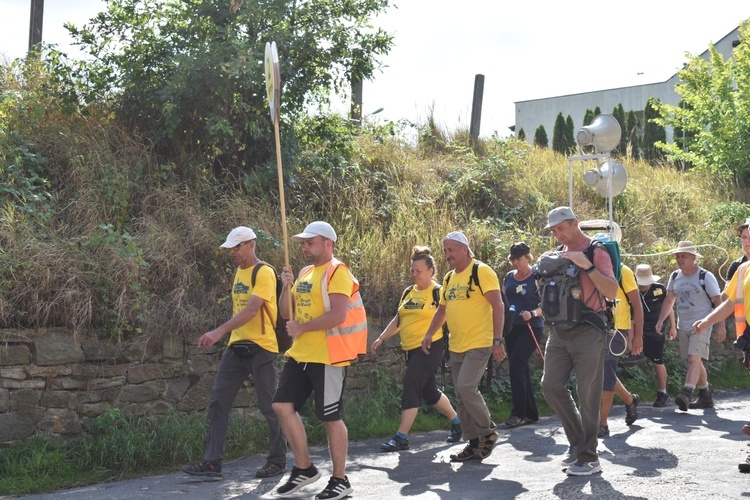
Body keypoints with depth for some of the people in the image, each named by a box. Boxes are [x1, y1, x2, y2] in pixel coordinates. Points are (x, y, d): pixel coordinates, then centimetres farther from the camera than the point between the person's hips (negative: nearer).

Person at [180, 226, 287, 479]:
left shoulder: (264, 273, -12)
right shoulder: (238, 272, 15)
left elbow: (251, 309, -23)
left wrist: (220, 331, -31)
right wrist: (228, 335, 13)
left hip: (261, 346, -8)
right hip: (237, 346, 8)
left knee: (269, 406, 2)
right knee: (218, 401, 1)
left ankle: (277, 461, 17)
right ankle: (212, 462, 2)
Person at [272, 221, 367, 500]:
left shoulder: (337, 273, -11)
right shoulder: (305, 273, 15)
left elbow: (338, 315, -23)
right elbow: (286, 313, 17)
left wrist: (301, 328, -16)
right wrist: (286, 287, 0)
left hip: (328, 357, -8)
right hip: (300, 354, 8)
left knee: (330, 418, -1)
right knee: (283, 406, 3)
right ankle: (304, 469, 16)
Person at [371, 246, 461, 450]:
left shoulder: (438, 292, -8)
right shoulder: (408, 292, 13)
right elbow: (398, 319, 19)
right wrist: (381, 338, 14)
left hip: (429, 347, -8)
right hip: (410, 348, 8)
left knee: (411, 388, -13)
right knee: (429, 390, 14)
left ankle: (402, 437, -10)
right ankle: (457, 422, 33)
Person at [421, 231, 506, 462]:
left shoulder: (481, 271, -8)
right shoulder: (449, 278, 15)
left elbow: (498, 306, -13)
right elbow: (442, 309, 25)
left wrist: (497, 340, -19)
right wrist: (429, 334, 11)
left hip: (479, 344, -8)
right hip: (456, 346, 8)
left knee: (466, 387, -18)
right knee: (461, 397, 6)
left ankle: (488, 432, 0)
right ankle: (474, 442, 15)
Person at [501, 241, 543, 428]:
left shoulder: (537, 277, -5)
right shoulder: (509, 277, 12)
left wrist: (533, 313, -23)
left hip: (530, 328, -6)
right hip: (512, 328, 6)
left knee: (516, 365, -16)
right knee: (522, 370, 8)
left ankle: (519, 413, -11)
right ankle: (531, 413, 16)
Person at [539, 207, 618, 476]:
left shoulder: (596, 252, -5)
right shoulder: (560, 253, 15)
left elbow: (612, 292, -14)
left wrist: (587, 266, -23)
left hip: (587, 330, -7)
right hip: (560, 330, 7)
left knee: (587, 393, -4)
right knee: (551, 384, 1)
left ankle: (589, 457, 4)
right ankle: (577, 439, 18)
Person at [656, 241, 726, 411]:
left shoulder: (705, 276, -8)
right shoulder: (675, 277, 8)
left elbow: (718, 301, -7)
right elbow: (669, 300, 17)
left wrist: (721, 326, -13)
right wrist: (661, 320, 6)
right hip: (683, 326, 6)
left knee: (694, 359, -20)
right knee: (695, 362, 11)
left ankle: (686, 394, -31)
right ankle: (705, 396, 21)